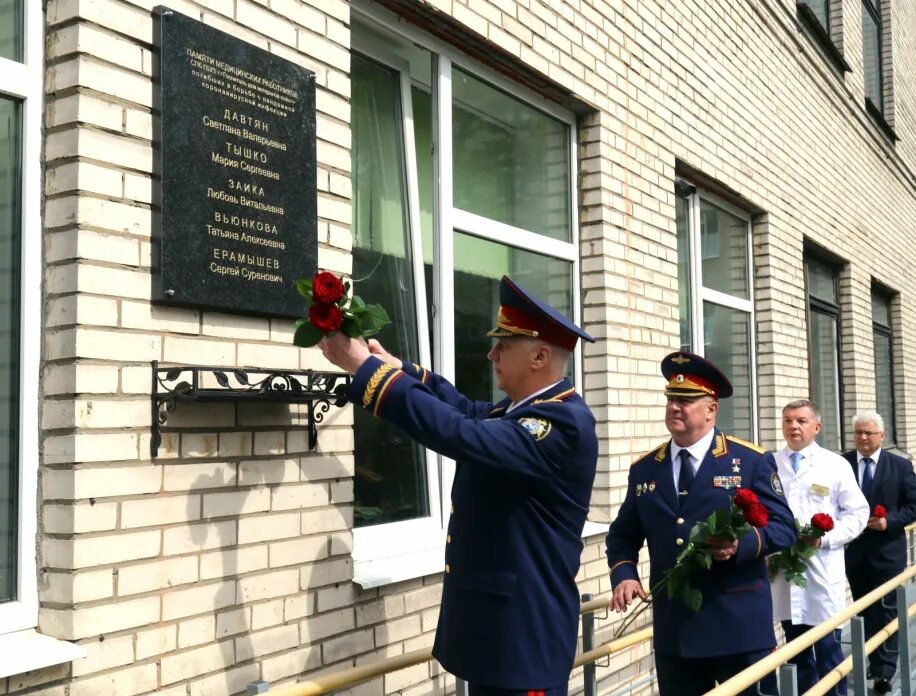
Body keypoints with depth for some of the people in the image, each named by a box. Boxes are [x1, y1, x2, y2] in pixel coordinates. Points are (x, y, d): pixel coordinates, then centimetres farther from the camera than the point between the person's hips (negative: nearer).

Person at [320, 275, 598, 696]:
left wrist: (368, 371, -28)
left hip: (525, 632, -9)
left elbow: (463, 436, -33)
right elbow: (469, 413, 23)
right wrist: (398, 368, 10)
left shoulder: (566, 423, -23)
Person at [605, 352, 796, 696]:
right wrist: (624, 576, -6)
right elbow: (623, 535, 13)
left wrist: (741, 543, -23)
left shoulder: (751, 461, -2)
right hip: (672, 627, 4)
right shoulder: (644, 469, 8)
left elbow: (784, 527, -4)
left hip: (739, 624, -3)